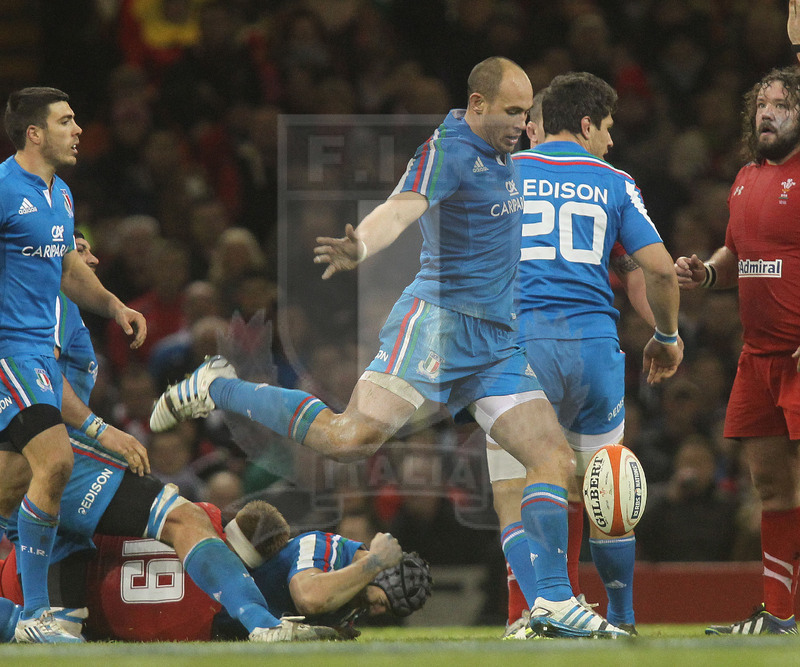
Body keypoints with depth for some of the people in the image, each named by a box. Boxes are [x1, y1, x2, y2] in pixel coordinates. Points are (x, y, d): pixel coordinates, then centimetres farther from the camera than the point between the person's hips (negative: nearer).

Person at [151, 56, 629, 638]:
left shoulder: (499, 157, 17)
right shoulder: (447, 152, -11)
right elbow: (399, 210, -29)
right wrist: (359, 248, -49)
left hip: (497, 342, 9)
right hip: (440, 320, -9)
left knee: (555, 460, 0)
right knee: (354, 436, -21)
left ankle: (555, 603, 3)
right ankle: (217, 389, -5)